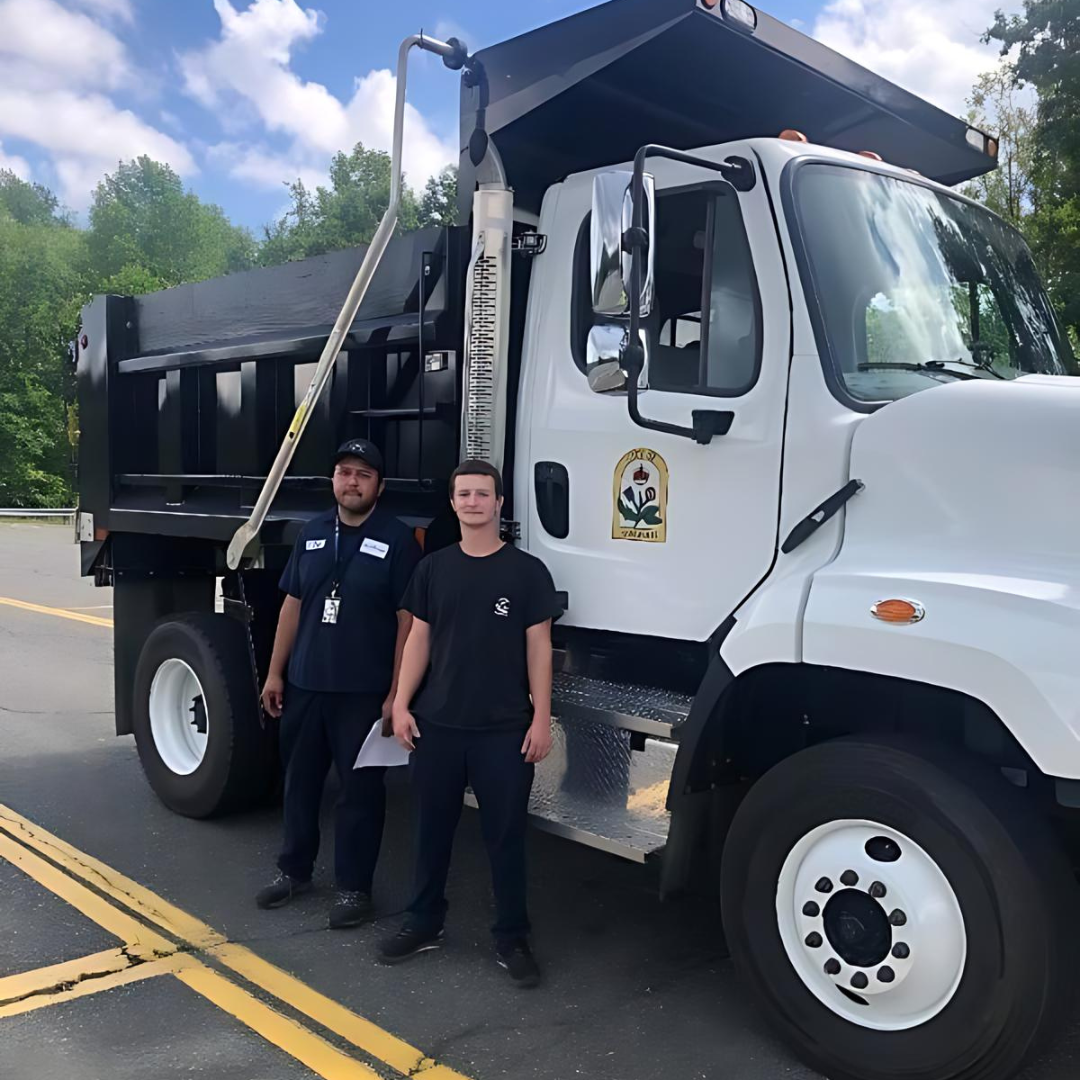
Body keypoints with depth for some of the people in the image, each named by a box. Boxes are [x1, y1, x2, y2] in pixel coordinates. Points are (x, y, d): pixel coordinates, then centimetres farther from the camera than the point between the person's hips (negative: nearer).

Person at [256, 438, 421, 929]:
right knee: (299, 779, 16)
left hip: (364, 691, -5)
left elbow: (408, 622, -10)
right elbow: (293, 605, 12)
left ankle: (354, 887, 19)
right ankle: (294, 870, 34)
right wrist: (275, 672, 9)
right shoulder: (312, 533, 8)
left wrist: (396, 693, -13)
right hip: (305, 684, 5)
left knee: (360, 789, 5)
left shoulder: (397, 540, -8)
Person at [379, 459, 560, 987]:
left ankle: (512, 939, 19)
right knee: (432, 828, 14)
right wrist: (401, 704, 1)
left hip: (504, 729, -3)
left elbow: (538, 647, -3)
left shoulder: (526, 570, -3)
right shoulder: (434, 568, 6)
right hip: (437, 724, 3)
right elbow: (419, 639, 8)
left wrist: (541, 717, -8)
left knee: (505, 834, 6)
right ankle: (424, 924, 30)